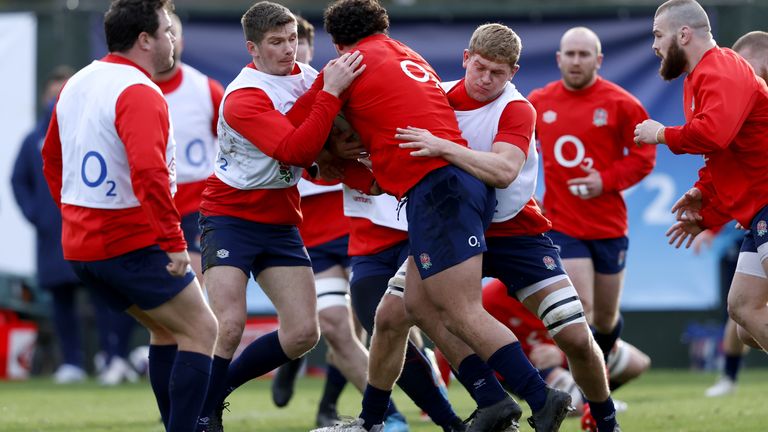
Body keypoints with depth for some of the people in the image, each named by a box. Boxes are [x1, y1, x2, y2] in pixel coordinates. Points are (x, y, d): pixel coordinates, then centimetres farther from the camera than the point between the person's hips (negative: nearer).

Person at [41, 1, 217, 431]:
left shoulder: (77, 84, 11)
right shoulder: (139, 94, -19)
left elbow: (52, 158, 24)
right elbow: (149, 174, -31)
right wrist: (174, 243, -26)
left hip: (79, 245, 9)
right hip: (133, 245, -9)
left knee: (167, 328, 21)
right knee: (201, 330, -1)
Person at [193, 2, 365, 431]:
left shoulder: (305, 75, 1)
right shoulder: (243, 98, -21)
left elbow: (314, 149, 13)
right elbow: (297, 151, -32)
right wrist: (331, 93, -34)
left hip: (280, 223, 7)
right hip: (231, 216, -7)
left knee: (304, 334, -2)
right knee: (230, 325, -22)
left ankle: (216, 390, 16)